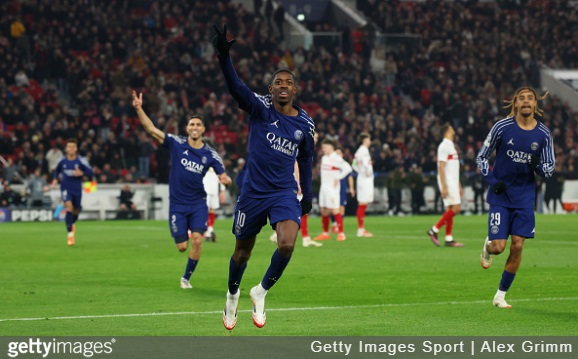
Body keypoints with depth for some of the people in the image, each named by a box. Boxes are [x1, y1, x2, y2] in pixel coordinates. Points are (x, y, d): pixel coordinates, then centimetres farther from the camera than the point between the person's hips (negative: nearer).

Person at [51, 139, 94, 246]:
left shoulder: (81, 161, -7)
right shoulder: (62, 161, -1)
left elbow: (90, 173, -7)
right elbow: (57, 171, 19)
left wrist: (82, 173, -24)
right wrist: (55, 179, 2)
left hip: (77, 189, 1)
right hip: (65, 188, -1)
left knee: (76, 211, 13)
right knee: (69, 207, -23)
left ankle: (72, 223, 52)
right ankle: (70, 235, -23)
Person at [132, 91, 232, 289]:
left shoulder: (210, 154, -3)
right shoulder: (176, 143, -5)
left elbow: (223, 176, 1)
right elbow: (152, 129, -10)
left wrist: (225, 179, -25)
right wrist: (139, 109, -22)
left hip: (198, 203, 0)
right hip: (177, 204, 0)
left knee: (197, 240, -17)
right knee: (182, 246, -2)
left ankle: (186, 277, 4)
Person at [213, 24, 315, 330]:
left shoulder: (305, 124, 4)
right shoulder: (260, 108, -8)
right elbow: (235, 87, -25)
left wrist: (307, 195, 22)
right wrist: (223, 56, -42)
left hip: (284, 193, 2)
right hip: (252, 191, -2)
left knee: (287, 244, -21)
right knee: (243, 250, 11)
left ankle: (261, 291, 3)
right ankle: (233, 295, 39)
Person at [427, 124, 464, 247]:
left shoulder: (450, 146, 19)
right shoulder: (444, 146, -11)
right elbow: (441, 168, -18)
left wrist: (459, 186, 23)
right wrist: (444, 187, -23)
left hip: (453, 183, 9)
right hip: (447, 183, -9)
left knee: (450, 209, 5)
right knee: (456, 207, -15)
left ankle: (449, 239, 3)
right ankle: (434, 230, -11)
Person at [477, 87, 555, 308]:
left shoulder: (543, 134, -1)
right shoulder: (502, 127, -7)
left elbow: (549, 169, 5)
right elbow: (481, 157, 3)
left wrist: (538, 166, -18)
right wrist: (492, 181, -11)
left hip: (524, 198, 2)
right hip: (500, 196, -2)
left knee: (517, 246, -3)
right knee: (499, 246, -10)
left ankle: (501, 295, 12)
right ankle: (487, 247, 30)